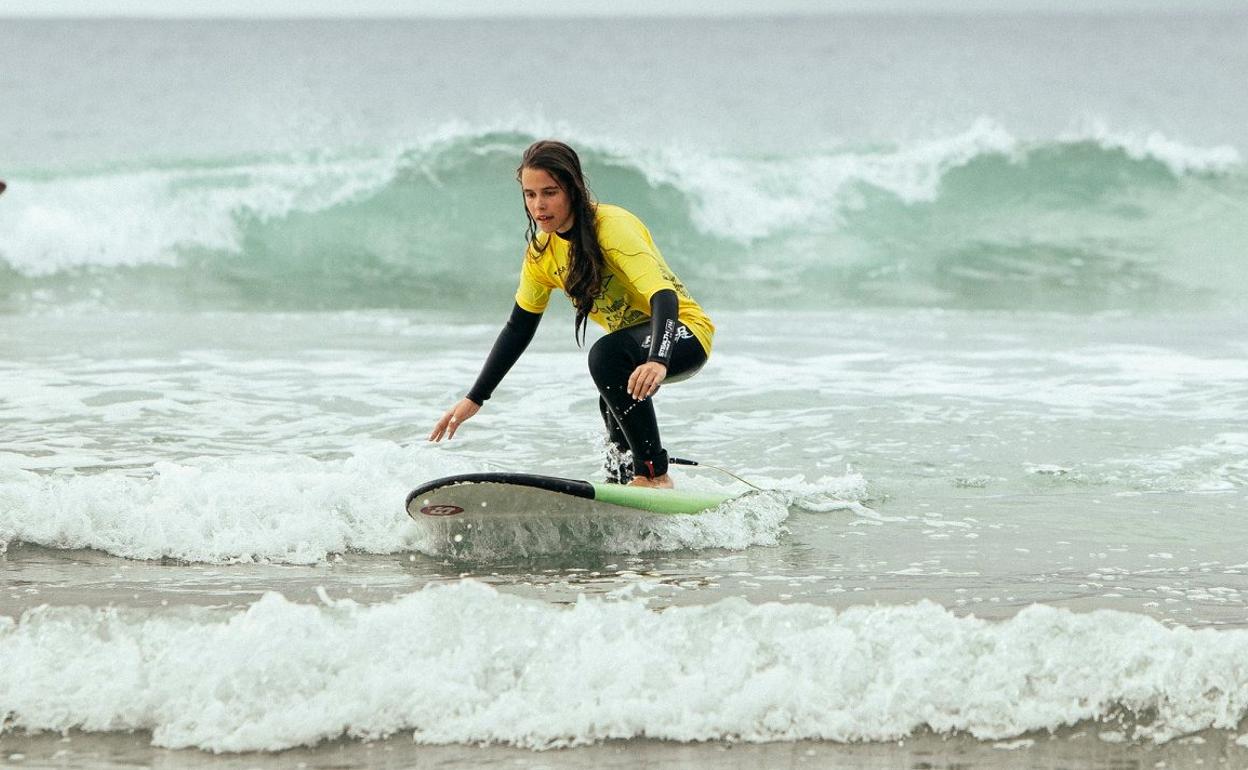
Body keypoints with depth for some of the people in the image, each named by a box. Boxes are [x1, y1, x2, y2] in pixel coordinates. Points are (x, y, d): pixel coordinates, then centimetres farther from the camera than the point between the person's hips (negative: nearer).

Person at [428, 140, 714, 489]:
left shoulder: (612, 226, -23)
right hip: (634, 340, 9)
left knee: (606, 355, -32)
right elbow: (518, 328, 11)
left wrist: (658, 361, -53)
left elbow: (664, 296, -34)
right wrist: (474, 400, 6)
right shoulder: (542, 251, 0)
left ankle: (656, 475, -29)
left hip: (683, 332, -9)